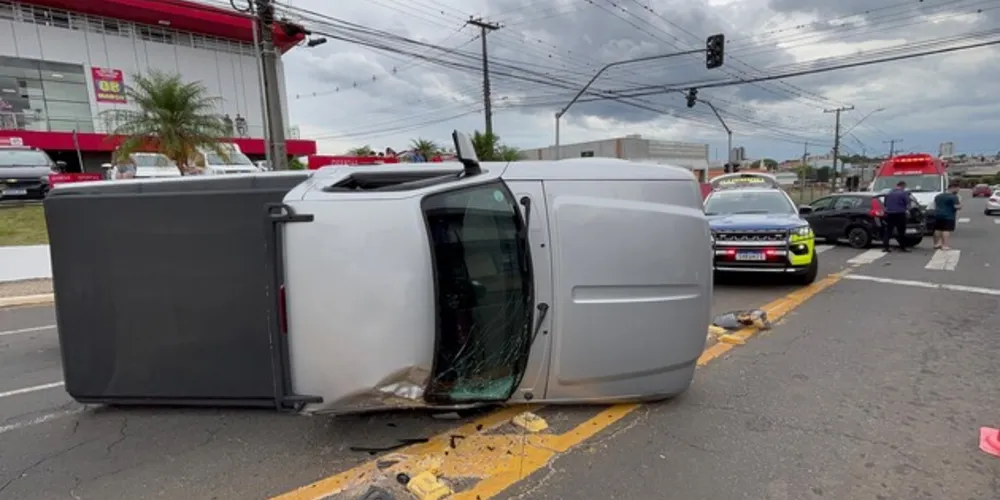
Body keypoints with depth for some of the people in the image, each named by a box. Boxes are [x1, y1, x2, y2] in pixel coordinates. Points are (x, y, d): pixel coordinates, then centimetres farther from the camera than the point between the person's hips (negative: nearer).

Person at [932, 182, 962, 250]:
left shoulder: (938, 196, 15)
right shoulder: (953, 197, -9)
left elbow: (935, 206, 22)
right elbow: (958, 207, -12)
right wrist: (960, 202, 4)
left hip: (938, 215, 7)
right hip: (948, 216, -7)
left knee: (937, 229, 14)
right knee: (946, 230, -9)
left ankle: (936, 244, 21)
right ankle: (945, 246, -15)